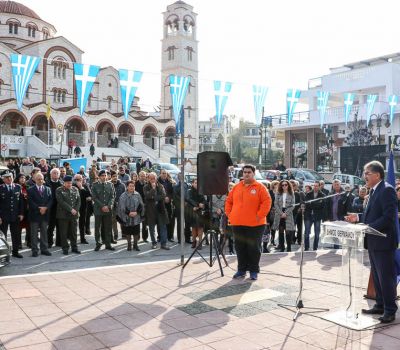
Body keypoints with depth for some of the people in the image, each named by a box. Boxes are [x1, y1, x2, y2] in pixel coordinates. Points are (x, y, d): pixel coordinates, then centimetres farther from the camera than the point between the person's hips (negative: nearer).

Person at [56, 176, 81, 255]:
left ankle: (74, 248, 18)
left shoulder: (75, 189, 11)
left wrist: (76, 210, -6)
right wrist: (71, 209, -16)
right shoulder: (59, 190, -3)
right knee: (64, 233, 2)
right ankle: (65, 248, 11)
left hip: (74, 215, 4)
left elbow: (78, 201, 8)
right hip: (63, 215, -4)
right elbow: (61, 202, -13)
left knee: (73, 232, 8)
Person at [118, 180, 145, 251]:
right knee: (128, 232, 6)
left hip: (136, 218, 1)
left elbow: (141, 205, 2)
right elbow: (121, 207, -5)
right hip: (127, 218, -1)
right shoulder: (123, 196, -4)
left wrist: (136, 212, -12)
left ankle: (135, 245, 18)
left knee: (136, 232, 3)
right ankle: (129, 245, 21)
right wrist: (129, 213, -14)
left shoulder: (137, 195, 2)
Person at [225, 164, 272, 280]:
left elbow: (267, 202, -11)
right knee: (240, 248, 11)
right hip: (237, 224, 5)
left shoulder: (260, 187, -3)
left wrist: (260, 216, -15)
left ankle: (253, 271, 13)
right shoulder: (237, 187, 11)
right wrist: (229, 214, 8)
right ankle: (241, 270, 23)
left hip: (254, 225, -5)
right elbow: (229, 201, 18)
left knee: (254, 248, 2)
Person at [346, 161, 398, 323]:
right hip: (373, 242, 10)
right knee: (377, 276, 18)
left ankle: (390, 311, 11)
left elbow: (388, 217, -23)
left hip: (383, 242, -10)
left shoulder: (387, 190, -16)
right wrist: (358, 217, 6)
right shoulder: (373, 191, 14)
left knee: (387, 277, 1)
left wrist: (368, 227, -25)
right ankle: (380, 305, 29)